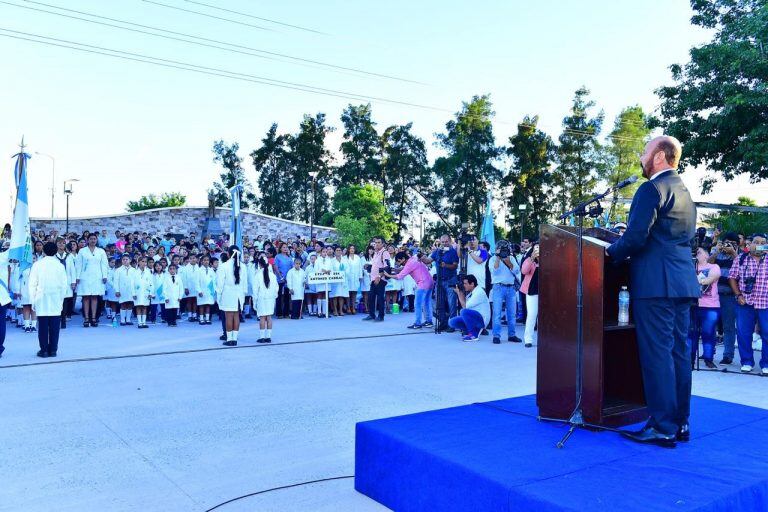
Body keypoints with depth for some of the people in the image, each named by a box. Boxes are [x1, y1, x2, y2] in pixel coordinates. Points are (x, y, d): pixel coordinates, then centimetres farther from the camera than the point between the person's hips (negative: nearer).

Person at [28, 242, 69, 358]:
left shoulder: (37, 264, -1)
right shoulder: (59, 265, 0)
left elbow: (32, 284, 0)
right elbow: (64, 285, 2)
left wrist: (33, 300, 8)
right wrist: (61, 299, 12)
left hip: (41, 300, 0)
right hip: (56, 301, 0)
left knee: (43, 326, 3)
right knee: (54, 327, 3)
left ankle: (44, 350, 4)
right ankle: (53, 350, 5)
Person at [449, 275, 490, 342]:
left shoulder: (479, 292, -16)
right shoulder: (470, 293, 11)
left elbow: (465, 306, -18)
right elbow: (464, 306, 5)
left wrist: (459, 294, -8)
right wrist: (460, 293, 1)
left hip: (482, 319, -9)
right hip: (474, 318, 9)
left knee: (464, 312, -33)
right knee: (452, 322, -3)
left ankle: (473, 334, -17)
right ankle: (476, 329, 4)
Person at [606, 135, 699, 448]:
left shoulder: (652, 188, -10)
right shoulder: (684, 191, 19)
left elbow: (636, 237, -18)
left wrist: (610, 253, -1)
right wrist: (625, 249, 26)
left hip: (655, 283, -9)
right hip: (682, 282, 9)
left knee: (657, 354, -6)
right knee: (679, 352, 11)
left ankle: (663, 428, -2)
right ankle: (680, 423, 18)